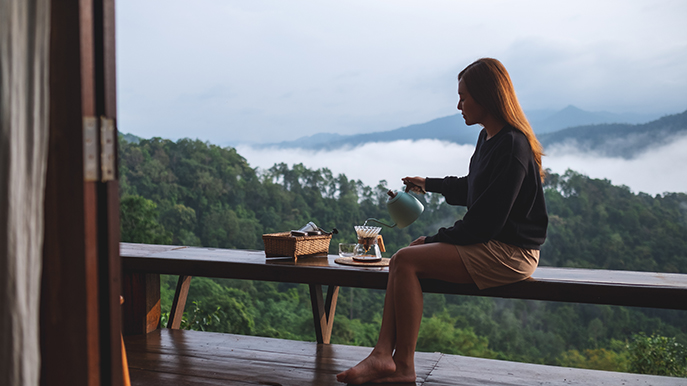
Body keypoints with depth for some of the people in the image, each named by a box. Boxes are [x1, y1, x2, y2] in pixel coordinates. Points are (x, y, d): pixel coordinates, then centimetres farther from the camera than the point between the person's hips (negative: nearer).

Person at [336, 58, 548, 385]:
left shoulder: (511, 146, -18)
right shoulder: (488, 138, 12)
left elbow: (487, 219, -21)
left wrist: (438, 238, -11)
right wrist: (429, 184, 40)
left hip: (509, 253, -10)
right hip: (488, 242, 10)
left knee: (406, 261, -19)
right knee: (401, 258, -2)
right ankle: (383, 355, -10)